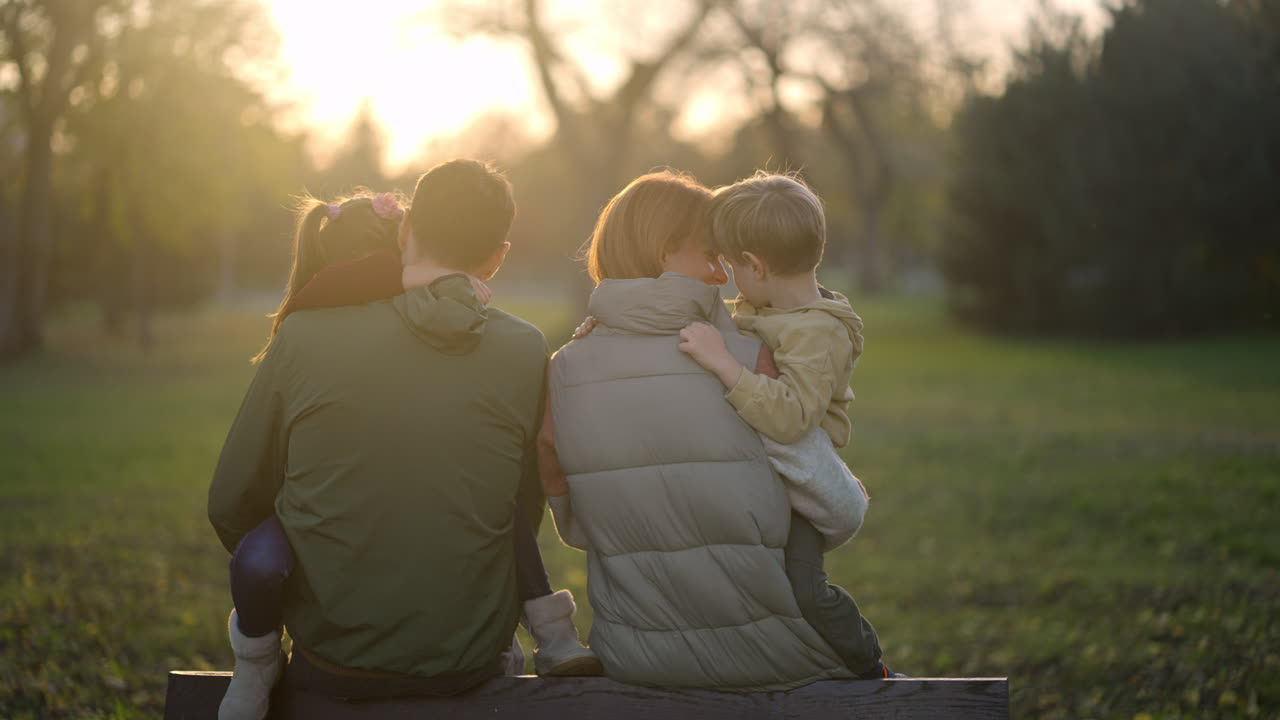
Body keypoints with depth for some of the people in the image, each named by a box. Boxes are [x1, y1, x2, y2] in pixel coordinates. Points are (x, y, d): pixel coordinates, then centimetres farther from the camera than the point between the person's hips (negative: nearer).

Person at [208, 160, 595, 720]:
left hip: (331, 663, -2)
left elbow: (231, 504, 0)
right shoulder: (524, 351, -7)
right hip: (468, 664, 2)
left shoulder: (303, 337, -10)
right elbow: (526, 507, 7)